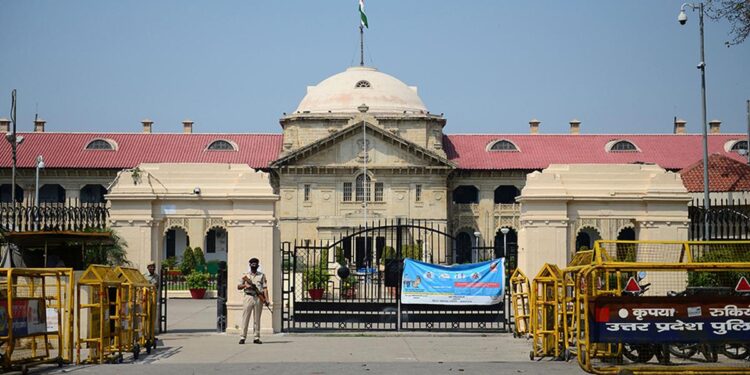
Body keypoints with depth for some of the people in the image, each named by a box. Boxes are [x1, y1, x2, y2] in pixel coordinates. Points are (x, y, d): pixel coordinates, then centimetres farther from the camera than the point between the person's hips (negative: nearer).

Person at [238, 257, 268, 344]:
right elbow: (238, 287, 10)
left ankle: (256, 337, 5)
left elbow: (264, 288, 6)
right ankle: (242, 337, -3)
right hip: (248, 297, -1)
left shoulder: (262, 275, 13)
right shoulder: (245, 275, 12)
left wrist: (266, 299, -4)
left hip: (258, 298, 1)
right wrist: (245, 285, -11)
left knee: (257, 319, 3)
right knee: (245, 318, -4)